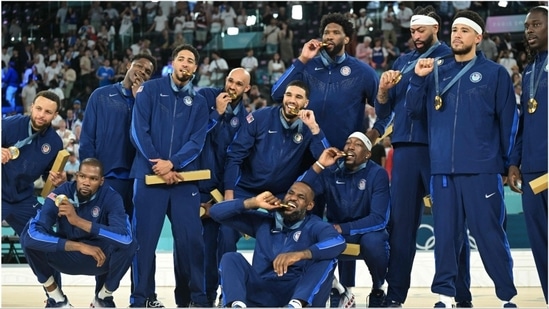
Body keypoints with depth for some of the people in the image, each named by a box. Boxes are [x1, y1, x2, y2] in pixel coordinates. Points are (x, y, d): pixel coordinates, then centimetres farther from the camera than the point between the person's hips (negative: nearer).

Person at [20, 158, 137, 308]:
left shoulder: (111, 198, -20)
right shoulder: (61, 194, -20)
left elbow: (125, 237, -38)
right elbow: (34, 233, -33)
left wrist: (78, 220, -44)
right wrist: (79, 246, -37)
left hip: (99, 258, 0)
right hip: (65, 255, 0)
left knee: (128, 244, -31)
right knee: (29, 235, -25)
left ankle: (104, 296, -2)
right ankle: (55, 297, -6)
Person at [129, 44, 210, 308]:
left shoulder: (199, 102, 11)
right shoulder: (149, 90, 3)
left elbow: (197, 141, 0)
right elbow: (138, 131, -6)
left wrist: (172, 163, -15)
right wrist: (157, 164, -12)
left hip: (184, 177, 2)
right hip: (149, 174, -2)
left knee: (190, 238, -1)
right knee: (144, 237, -1)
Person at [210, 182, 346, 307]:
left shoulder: (316, 227, 6)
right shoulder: (264, 222, 16)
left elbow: (338, 242, -19)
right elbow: (216, 212, 14)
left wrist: (300, 254, -35)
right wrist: (253, 203, 0)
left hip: (297, 292, -2)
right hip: (261, 292, 2)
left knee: (326, 259, -22)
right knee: (231, 258, -15)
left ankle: (295, 305, -47)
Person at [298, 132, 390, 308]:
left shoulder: (378, 174, -14)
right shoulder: (331, 170, -8)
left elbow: (379, 218, -22)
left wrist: (342, 228, -30)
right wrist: (319, 165, -29)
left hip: (368, 231, -2)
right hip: (336, 235, 2)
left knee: (373, 241, -36)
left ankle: (377, 290, -5)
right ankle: (342, 289, -4)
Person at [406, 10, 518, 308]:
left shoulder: (494, 73, 3)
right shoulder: (436, 71, 12)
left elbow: (508, 120, 4)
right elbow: (415, 110, 10)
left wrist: (507, 161, 2)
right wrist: (418, 78, -4)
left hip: (481, 169, -3)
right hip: (442, 168, 3)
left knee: (489, 234, -3)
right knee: (445, 234, 6)